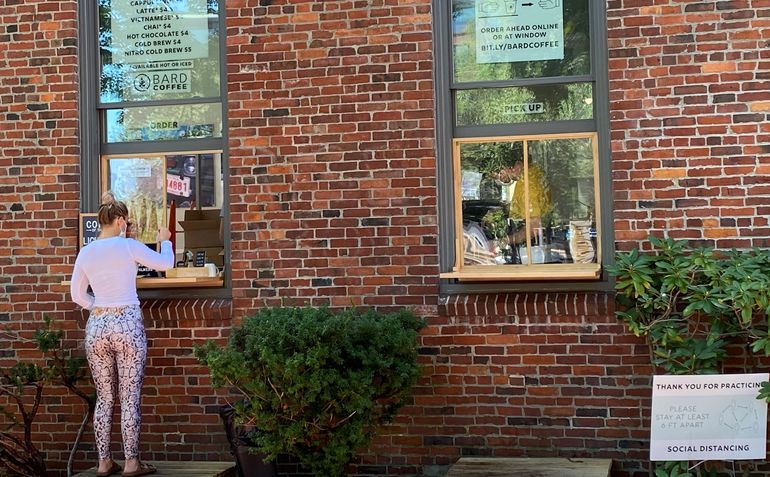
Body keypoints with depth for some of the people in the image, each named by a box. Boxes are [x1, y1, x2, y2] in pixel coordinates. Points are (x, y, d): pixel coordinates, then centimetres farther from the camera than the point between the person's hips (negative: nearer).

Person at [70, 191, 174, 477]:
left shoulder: (86, 252, 6)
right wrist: (164, 240, 23)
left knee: (104, 397, 10)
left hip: (96, 326, 4)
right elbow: (165, 263, 6)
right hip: (127, 325, -4)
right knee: (130, 397, 0)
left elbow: (77, 295, 12)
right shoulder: (128, 245, -7)